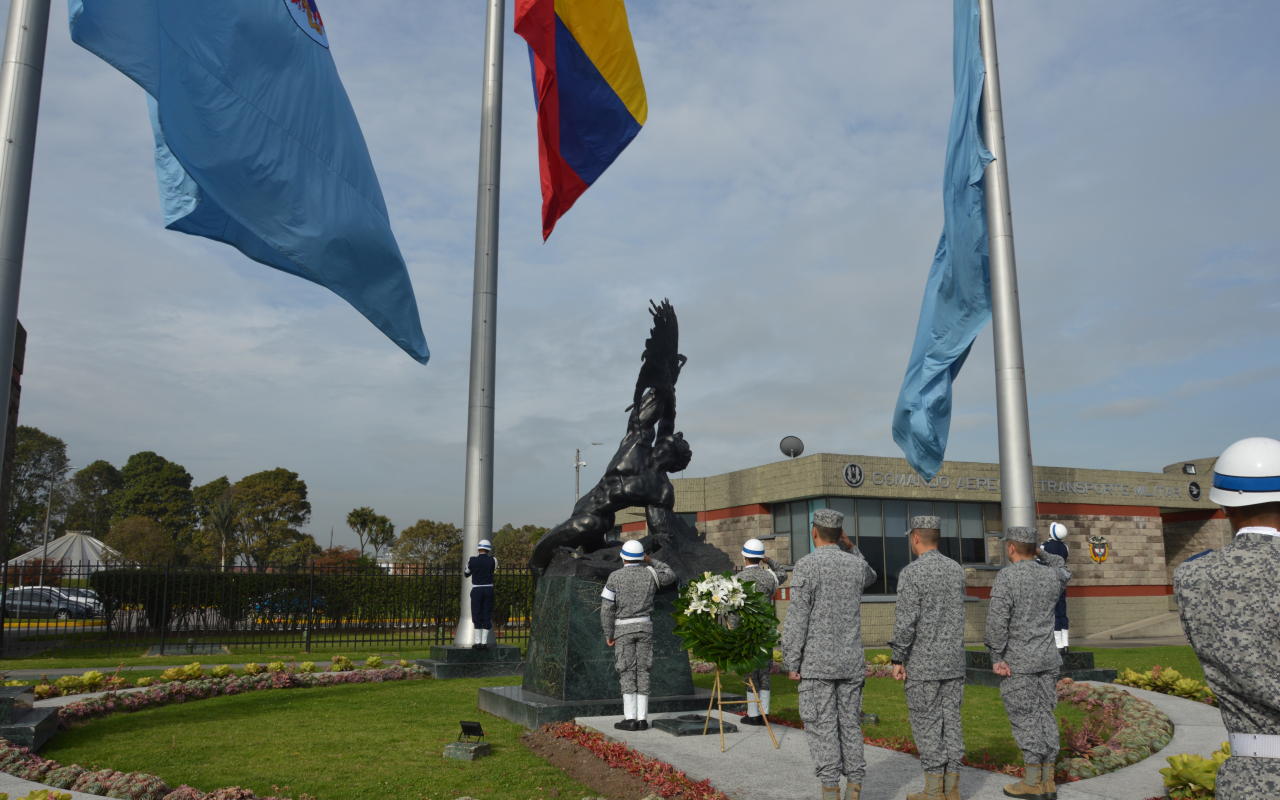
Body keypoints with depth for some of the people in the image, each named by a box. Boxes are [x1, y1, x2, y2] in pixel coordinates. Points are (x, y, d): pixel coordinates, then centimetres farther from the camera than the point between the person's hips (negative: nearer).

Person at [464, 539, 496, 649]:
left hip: (476, 590, -1)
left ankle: (478, 642, 0)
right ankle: (484, 642, 3)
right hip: (489, 590, 1)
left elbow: (466, 574, 8)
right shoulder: (493, 560, -2)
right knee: (487, 616, 5)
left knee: (477, 616, 3)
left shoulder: (472, 560, -5)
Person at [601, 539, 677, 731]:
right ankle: (642, 719, 5)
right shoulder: (649, 574, 2)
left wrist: (608, 634, 2)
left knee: (628, 673, -2)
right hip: (645, 627, 3)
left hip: (623, 629, -3)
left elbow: (606, 608, -7)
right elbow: (670, 576, 23)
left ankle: (630, 719, -5)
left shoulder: (615, 577, -6)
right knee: (642, 672, 5)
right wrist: (651, 561, 22)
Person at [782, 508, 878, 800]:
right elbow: (869, 578, 31)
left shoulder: (806, 566, -12)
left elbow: (796, 619, -14)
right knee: (850, 724, 11)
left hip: (817, 662, -4)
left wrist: (791, 663, -7)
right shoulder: (856, 564, 3)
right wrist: (850, 547, 16)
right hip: (851, 661, 5)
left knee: (822, 727, 0)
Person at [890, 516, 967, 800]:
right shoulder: (957, 570, 5)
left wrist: (898, 660, -10)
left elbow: (905, 622, -18)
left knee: (926, 725, 2)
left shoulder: (911, 573, -16)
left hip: (922, 664, -6)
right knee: (950, 721, 11)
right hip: (953, 660, 6)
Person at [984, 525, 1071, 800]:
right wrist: (1040, 552, 31)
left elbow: (997, 620, -20)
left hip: (1018, 662, -6)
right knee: (1045, 716, 10)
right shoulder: (1051, 576, 5)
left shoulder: (1006, 577, -13)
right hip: (1047, 659, 6)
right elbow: (1063, 572, 32)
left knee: (1024, 718, 0)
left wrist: (996, 658, -13)